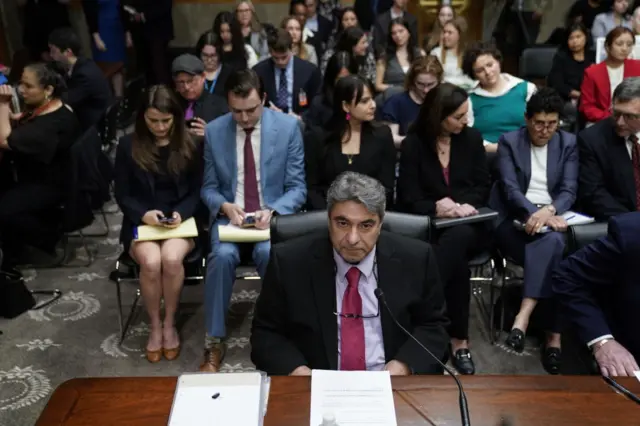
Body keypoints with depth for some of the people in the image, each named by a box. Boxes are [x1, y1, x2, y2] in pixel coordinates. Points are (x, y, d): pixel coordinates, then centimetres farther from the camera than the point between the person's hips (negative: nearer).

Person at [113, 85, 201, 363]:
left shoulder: (188, 145, 3)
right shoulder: (128, 146, 1)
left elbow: (196, 191, 5)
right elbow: (122, 195, 3)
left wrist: (180, 213, -15)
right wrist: (143, 214, -16)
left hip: (181, 220, 0)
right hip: (141, 223, 0)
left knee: (171, 259, -32)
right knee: (151, 262, -31)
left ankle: (170, 324, -7)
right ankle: (154, 326, -4)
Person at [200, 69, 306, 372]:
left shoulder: (288, 127, -4)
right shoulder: (214, 131, 1)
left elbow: (297, 188, -3)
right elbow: (209, 188, 7)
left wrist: (271, 211, -21)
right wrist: (225, 206, -15)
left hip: (273, 214, -1)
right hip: (229, 214, 2)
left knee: (269, 253, -34)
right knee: (223, 255, -30)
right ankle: (215, 341, -12)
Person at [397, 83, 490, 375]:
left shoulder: (472, 138, 9)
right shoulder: (413, 144, 1)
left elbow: (482, 187, 7)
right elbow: (408, 197, -4)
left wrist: (465, 204, -15)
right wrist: (436, 208, -22)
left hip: (466, 226, 2)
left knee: (457, 238, -37)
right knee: (457, 263, -34)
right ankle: (459, 342, -28)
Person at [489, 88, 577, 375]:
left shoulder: (568, 143, 11)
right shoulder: (509, 141, 4)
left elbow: (569, 190, 1)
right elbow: (510, 188, -8)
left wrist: (548, 211, -22)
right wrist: (535, 214, -26)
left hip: (552, 216, 2)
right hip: (515, 220, -2)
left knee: (552, 241, -34)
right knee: (552, 253, -31)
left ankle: (524, 315, -36)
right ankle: (553, 336, -30)